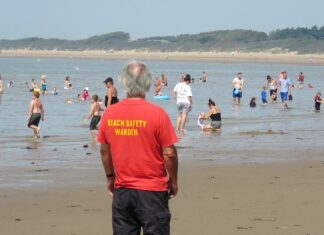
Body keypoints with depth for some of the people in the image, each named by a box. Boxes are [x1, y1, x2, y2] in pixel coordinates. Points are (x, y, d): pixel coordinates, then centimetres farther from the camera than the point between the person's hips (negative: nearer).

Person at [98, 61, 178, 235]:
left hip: (121, 190, 4)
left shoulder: (110, 113, -2)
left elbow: (104, 150, 7)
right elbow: (169, 153, -11)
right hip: (152, 191, -4)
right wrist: (173, 181, 4)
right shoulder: (157, 114, -13)